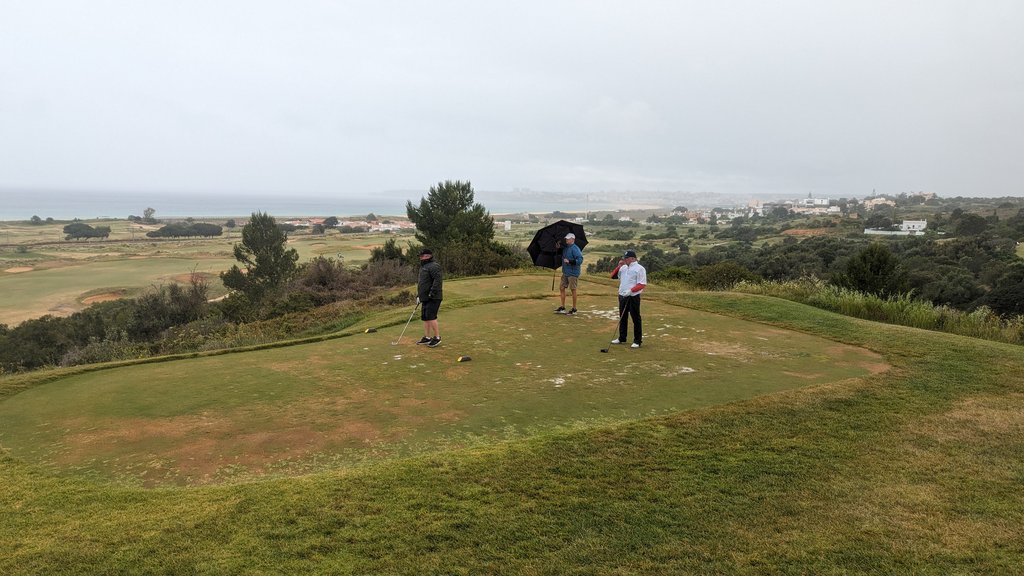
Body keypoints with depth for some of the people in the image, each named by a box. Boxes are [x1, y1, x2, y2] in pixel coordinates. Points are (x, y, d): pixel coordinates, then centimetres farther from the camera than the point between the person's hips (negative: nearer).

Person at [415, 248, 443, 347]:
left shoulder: (434, 266, -10)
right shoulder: (423, 267, 21)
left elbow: (437, 280, -22)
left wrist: (432, 293, -24)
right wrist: (418, 295, 22)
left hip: (433, 298, -10)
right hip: (425, 298, 10)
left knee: (431, 316, -14)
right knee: (425, 317, 10)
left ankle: (437, 337, -6)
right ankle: (427, 337, 18)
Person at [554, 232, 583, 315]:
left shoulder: (575, 249, -16)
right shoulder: (565, 248, 11)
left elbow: (580, 260, -23)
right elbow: (561, 256, 28)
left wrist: (569, 261, -26)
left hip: (573, 273, -9)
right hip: (565, 272, 9)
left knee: (573, 289, -1)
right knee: (561, 288, 10)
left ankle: (574, 309, 10)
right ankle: (562, 307, 18)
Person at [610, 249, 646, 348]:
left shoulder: (639, 268, -7)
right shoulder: (624, 267, 14)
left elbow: (642, 284, -13)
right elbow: (613, 276, 16)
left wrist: (631, 290, -23)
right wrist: (619, 266, 3)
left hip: (633, 297, -7)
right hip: (622, 296, 7)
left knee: (636, 319, -3)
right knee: (622, 318, 14)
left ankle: (638, 341, 3)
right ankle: (622, 338, 25)